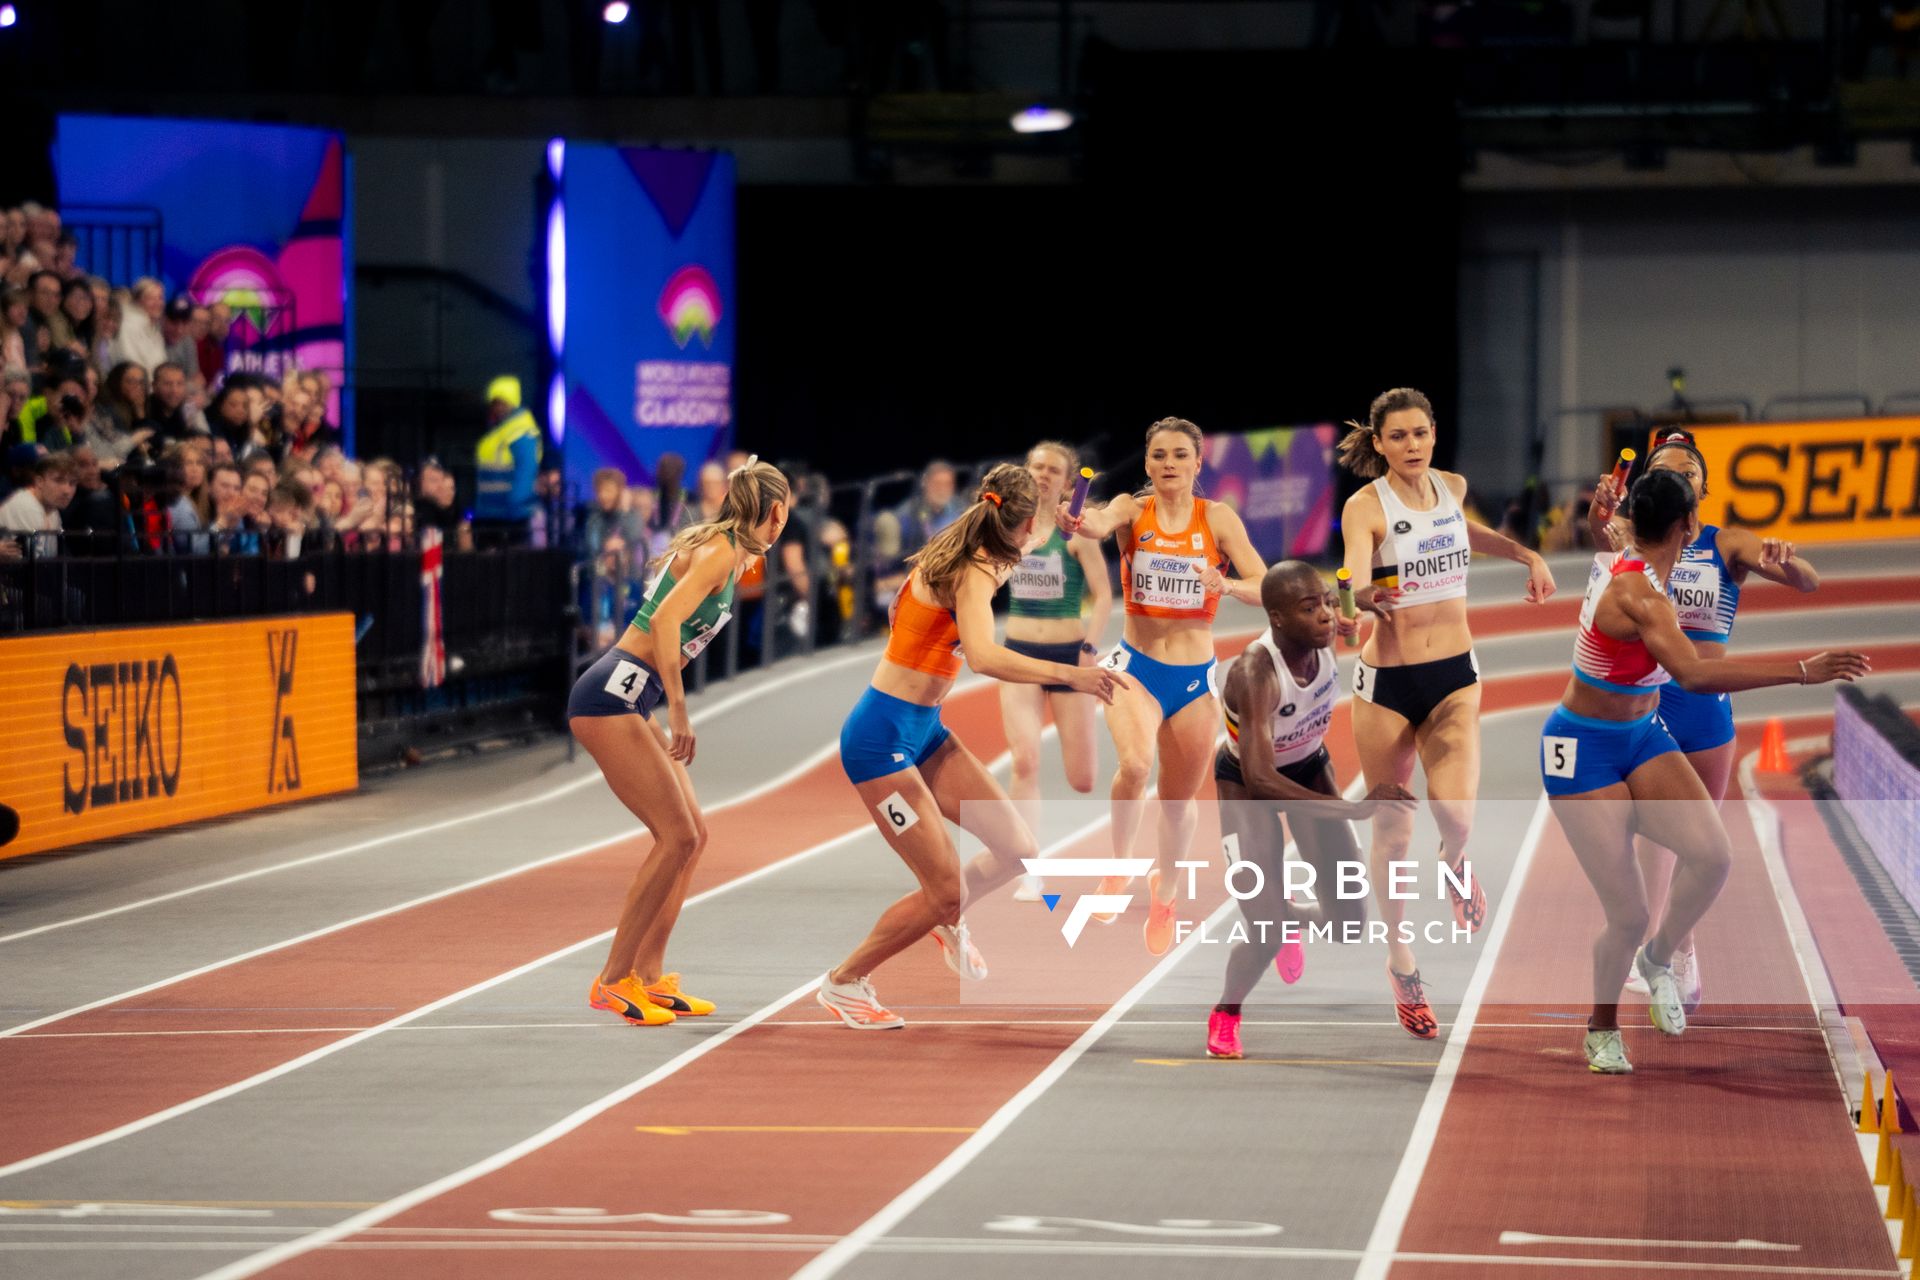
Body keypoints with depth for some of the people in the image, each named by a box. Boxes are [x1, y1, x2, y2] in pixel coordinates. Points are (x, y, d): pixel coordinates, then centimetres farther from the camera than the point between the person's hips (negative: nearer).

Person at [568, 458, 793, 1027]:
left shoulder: (726, 549, 16)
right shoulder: (720, 551, -12)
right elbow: (665, 619, -26)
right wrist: (679, 712, -27)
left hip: (634, 702, 10)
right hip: (612, 696, -10)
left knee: (692, 834, 9)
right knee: (677, 837, -12)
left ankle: (648, 976, 12)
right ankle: (613, 980, -8)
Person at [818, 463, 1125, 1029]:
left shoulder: (964, 558, 7)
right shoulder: (973, 574, -20)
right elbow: (985, 657, -40)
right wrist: (1070, 674, -41)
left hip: (924, 731, 9)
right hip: (883, 736, -9)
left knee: (1018, 848, 3)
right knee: (945, 890, -7)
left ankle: (947, 920, 31)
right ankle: (843, 982, 10)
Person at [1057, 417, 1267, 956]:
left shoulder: (1217, 518, -5)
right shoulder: (1135, 510, -6)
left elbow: (1265, 587, -12)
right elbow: (1104, 522, -30)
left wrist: (1227, 585, -34)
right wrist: (1079, 522, -54)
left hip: (1195, 678, 2)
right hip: (1136, 666, -2)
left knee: (1179, 800, 12)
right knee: (1135, 764, -29)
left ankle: (1164, 892, 40)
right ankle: (1118, 866, -3)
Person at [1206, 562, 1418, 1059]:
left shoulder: (1329, 637, -23)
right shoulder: (1255, 674, -39)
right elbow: (1259, 779, -46)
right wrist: (1354, 809, -50)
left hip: (1309, 766, 5)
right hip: (1248, 781, -5)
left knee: (1349, 920, -1)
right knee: (1266, 933, -16)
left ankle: (1290, 919, 35)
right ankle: (1225, 1018, 14)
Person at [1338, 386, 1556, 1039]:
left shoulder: (1452, 486, 4)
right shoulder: (1365, 506, -11)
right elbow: (1356, 585, -27)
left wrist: (1526, 554, 24)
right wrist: (1371, 596, -49)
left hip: (1454, 676, 2)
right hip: (1387, 681, -2)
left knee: (1456, 815, -18)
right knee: (1391, 835, 4)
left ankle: (1455, 862, 19)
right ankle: (1400, 962, 22)